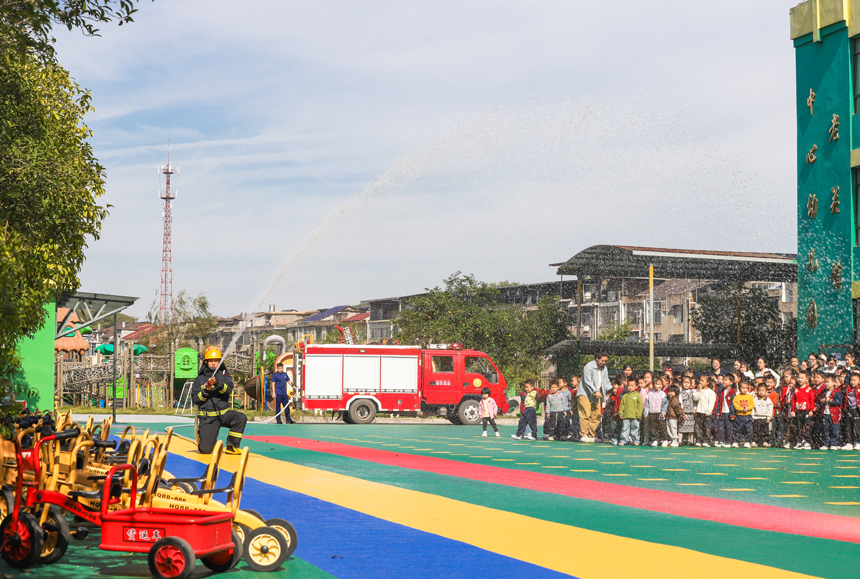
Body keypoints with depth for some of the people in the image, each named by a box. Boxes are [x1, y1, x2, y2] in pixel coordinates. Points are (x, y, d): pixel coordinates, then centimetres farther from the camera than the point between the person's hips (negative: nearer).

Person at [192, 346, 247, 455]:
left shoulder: (224, 374, 8)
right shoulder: (200, 379, 8)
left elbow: (229, 389, -11)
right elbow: (195, 399, 3)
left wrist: (217, 383, -29)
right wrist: (205, 391, -15)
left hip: (223, 413, 1)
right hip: (207, 418, -1)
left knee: (241, 418, -30)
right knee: (205, 450, -12)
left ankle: (231, 446, -12)